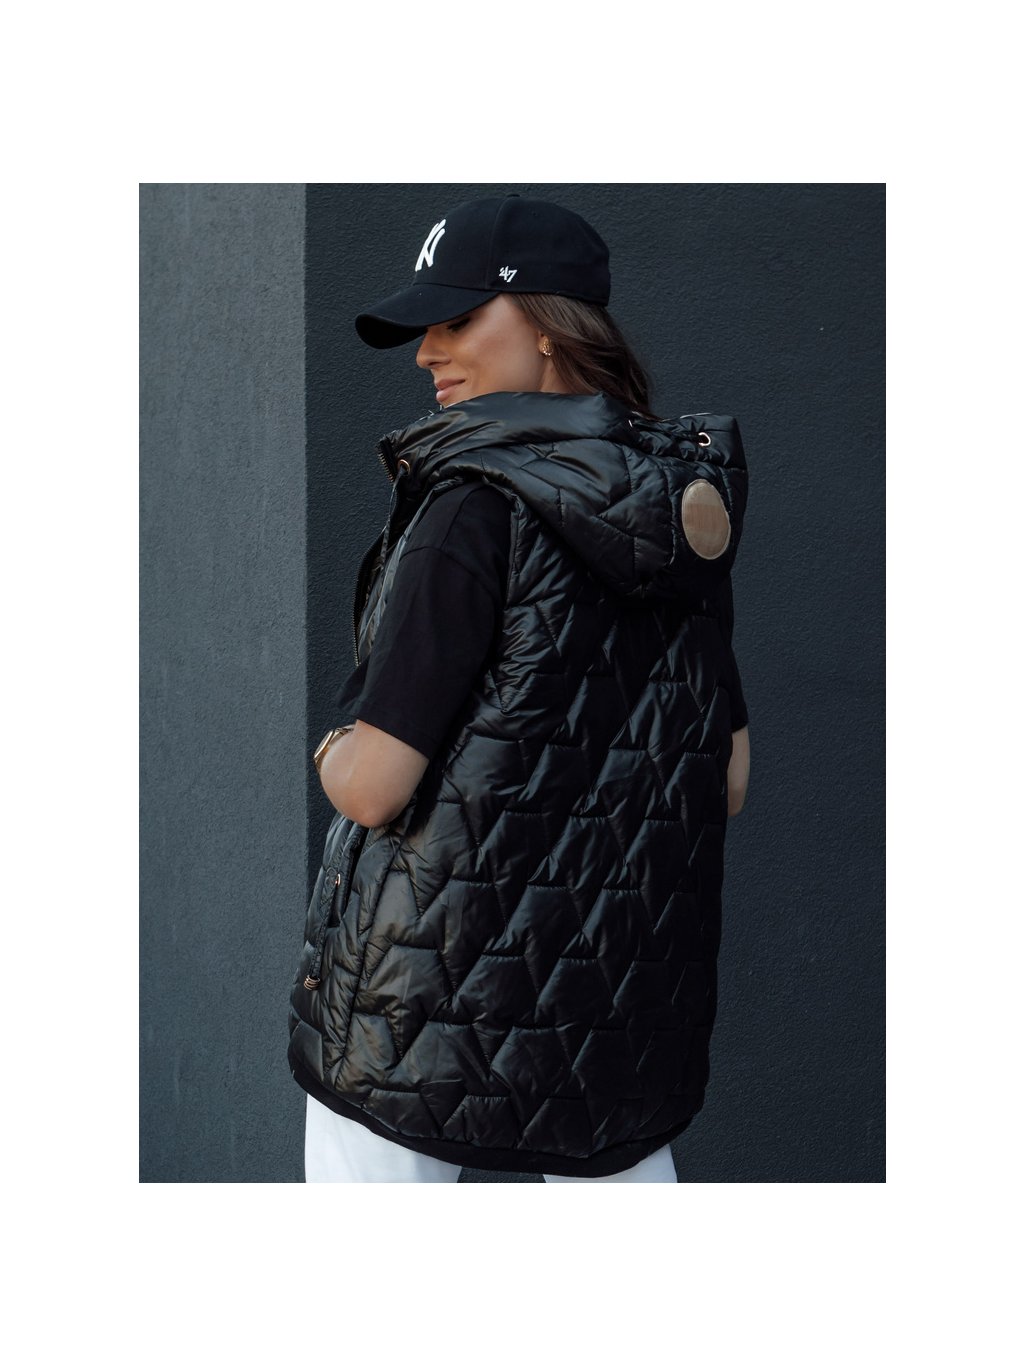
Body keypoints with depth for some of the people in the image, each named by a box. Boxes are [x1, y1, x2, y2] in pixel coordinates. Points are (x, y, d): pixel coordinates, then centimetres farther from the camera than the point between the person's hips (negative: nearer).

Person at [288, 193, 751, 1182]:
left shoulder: (478, 503, -16)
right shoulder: (684, 505, 5)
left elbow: (375, 785, -18)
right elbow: (727, 782, 11)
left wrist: (334, 757, 3)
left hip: (434, 988, -7)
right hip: (631, 990, 7)